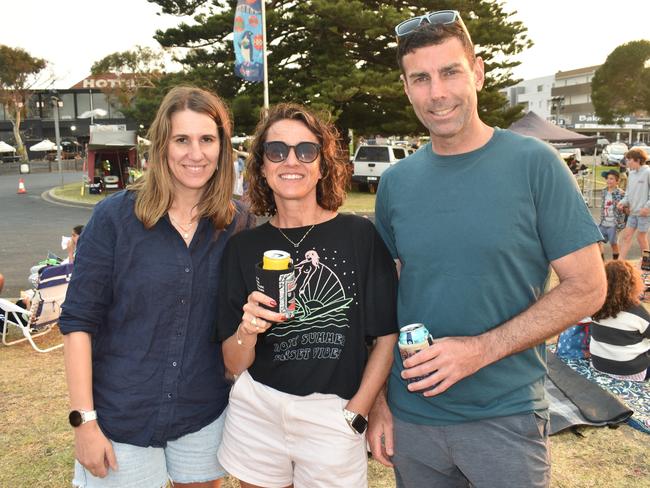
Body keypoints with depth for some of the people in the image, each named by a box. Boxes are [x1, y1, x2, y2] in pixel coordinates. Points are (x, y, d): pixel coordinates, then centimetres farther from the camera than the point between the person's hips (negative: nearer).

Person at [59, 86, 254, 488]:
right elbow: (79, 322, -10)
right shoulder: (115, 216, -12)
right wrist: (84, 421, -11)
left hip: (204, 415, 3)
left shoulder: (237, 223, -4)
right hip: (121, 418, -2)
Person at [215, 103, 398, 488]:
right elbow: (235, 364, 1)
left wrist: (355, 415, -5)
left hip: (334, 417, -2)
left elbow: (388, 336, -3)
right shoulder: (243, 247, -2)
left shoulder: (361, 236, -9)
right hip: (256, 413, 2)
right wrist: (247, 330, -19)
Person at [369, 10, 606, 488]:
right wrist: (377, 400, 2)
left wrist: (480, 349, -19)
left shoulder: (535, 164, -9)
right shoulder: (396, 183, 0)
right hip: (410, 414, 3)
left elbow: (587, 287, -9)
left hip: (506, 416, -3)